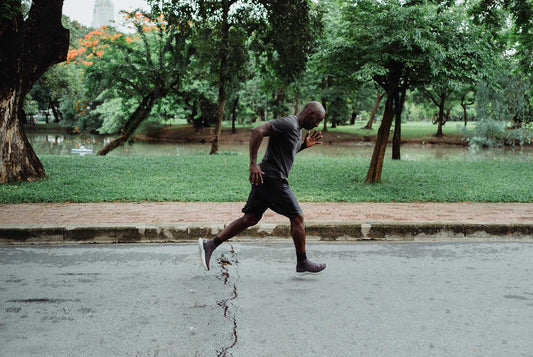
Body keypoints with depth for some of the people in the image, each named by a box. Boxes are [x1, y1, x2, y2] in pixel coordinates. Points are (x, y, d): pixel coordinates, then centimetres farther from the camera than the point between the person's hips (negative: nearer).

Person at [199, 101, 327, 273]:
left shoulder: (296, 128, 20)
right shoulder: (288, 123, -13)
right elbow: (257, 131, -23)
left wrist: (304, 145, 17)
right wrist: (253, 163, -28)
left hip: (263, 180, 10)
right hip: (272, 179, -10)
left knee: (250, 219, 9)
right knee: (297, 217, -1)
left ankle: (210, 244, 7)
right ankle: (302, 263, 12)